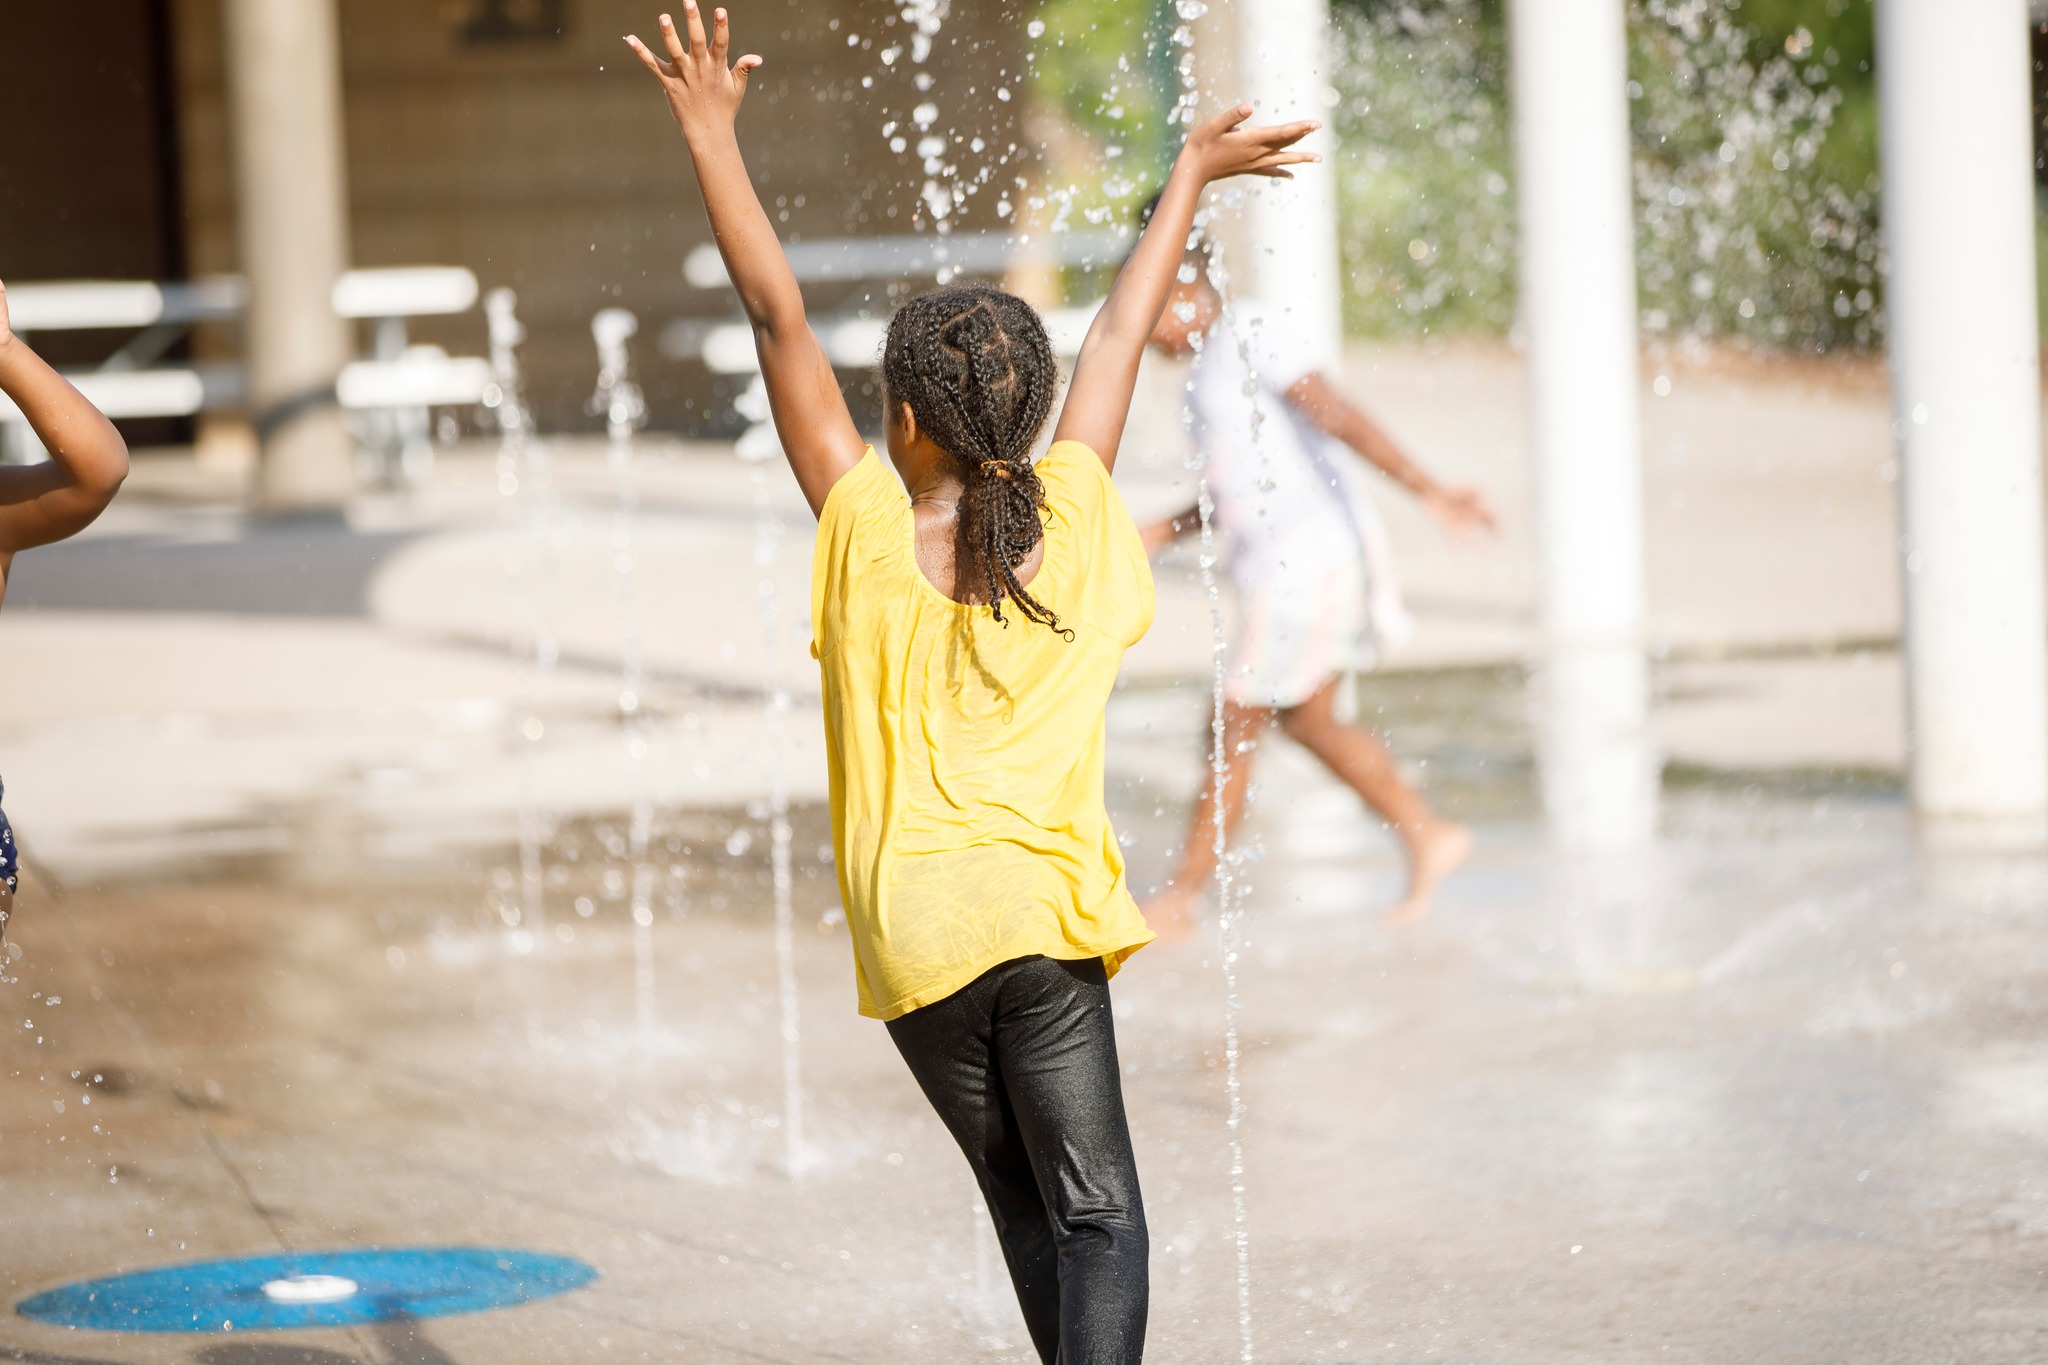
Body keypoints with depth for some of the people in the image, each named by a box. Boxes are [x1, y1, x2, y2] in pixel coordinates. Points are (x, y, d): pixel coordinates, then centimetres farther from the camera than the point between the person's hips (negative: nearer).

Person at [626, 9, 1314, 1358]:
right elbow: (1125, 331, 14)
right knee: (1094, 1211, -3)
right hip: (1042, 910, -1)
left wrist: (714, 140, 1)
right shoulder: (1073, 514, 0)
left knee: (1025, 1209, 15)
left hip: (912, 931, 1)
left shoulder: (869, 532, -4)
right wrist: (1192, 177, 27)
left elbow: (781, 321, -2)